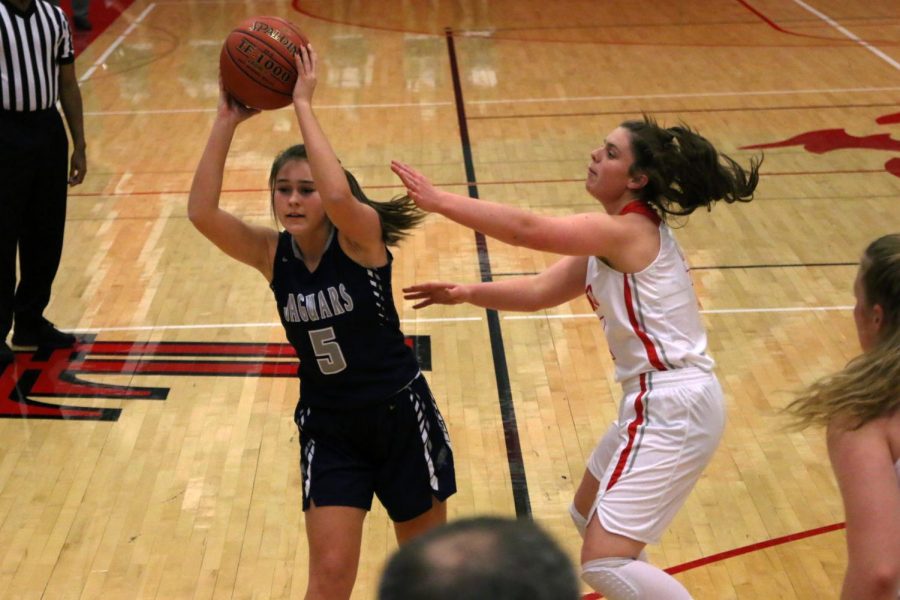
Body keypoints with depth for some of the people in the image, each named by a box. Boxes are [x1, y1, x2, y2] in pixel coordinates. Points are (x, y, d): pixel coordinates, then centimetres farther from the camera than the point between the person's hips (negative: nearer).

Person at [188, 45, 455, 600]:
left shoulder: (362, 235, -17)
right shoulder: (271, 253, -6)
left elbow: (339, 195, -40)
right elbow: (201, 212, -21)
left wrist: (303, 104, -34)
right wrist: (227, 122, -25)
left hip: (399, 412, -2)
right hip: (328, 426, 3)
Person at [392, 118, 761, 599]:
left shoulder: (627, 230, -18)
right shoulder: (610, 239, 11)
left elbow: (525, 229, -26)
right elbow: (540, 291, 7)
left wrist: (438, 200, -21)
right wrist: (466, 293, -5)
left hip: (674, 408, -10)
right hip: (654, 400, 10)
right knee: (589, 517, 27)